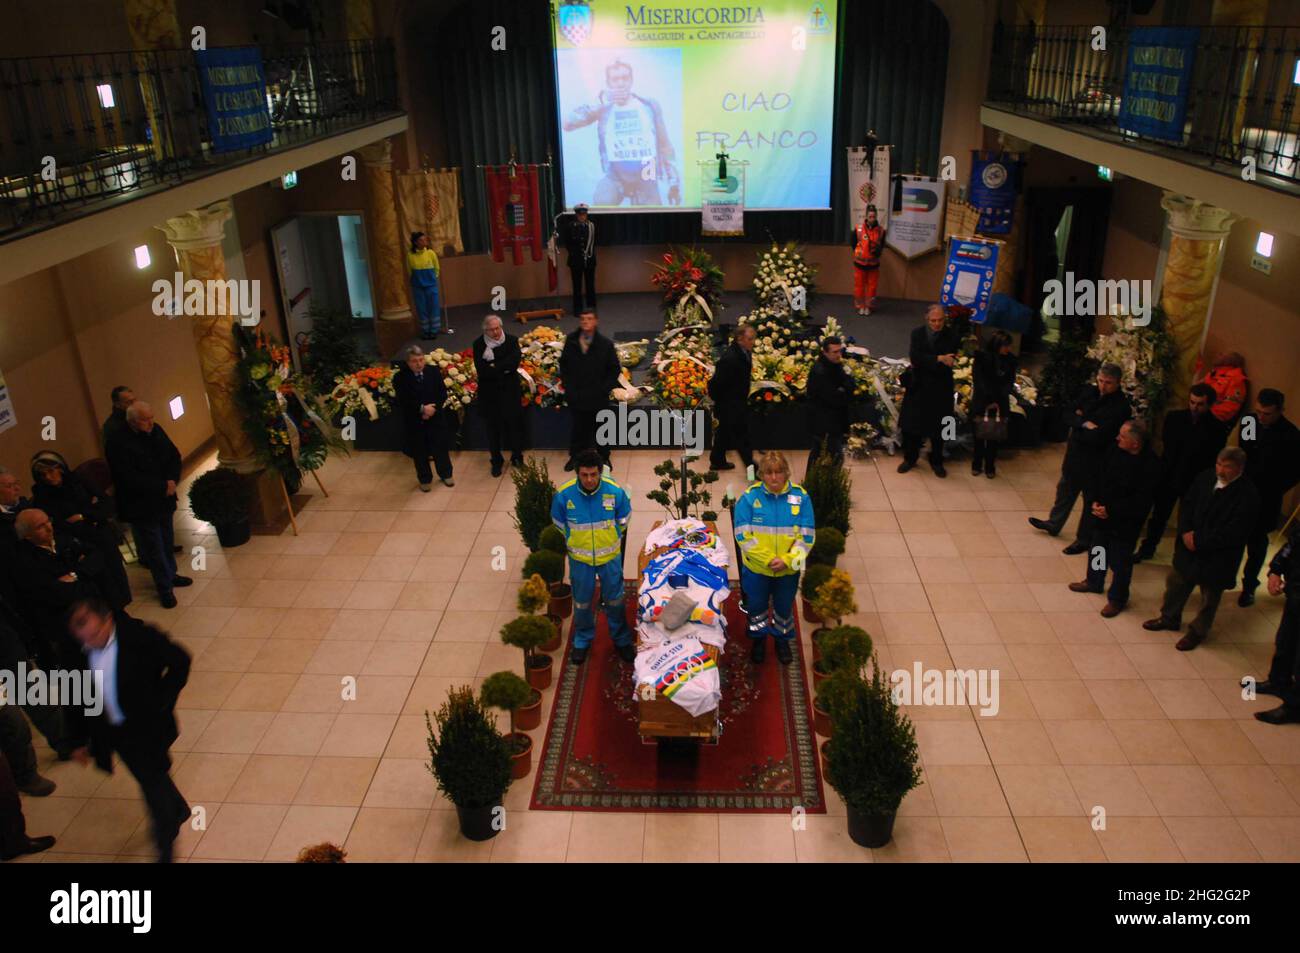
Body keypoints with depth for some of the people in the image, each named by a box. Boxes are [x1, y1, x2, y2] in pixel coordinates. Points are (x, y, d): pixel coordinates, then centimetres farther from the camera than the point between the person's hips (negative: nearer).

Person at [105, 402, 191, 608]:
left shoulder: (156, 431, 0)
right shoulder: (118, 444, -19)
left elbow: (174, 456, 6)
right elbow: (130, 479, -24)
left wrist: (172, 480, -12)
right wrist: (163, 486, -21)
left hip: (163, 500, 6)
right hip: (141, 506, -6)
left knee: (167, 540, 20)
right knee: (154, 549, 3)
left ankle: (170, 574, 40)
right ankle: (165, 588, 16)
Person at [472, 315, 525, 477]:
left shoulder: (512, 340, -4)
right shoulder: (479, 344, -5)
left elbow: (514, 363, -17)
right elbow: (481, 370, -15)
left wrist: (494, 367, -18)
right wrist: (504, 369, -17)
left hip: (510, 391, 0)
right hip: (489, 393, 0)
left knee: (514, 424, 9)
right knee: (493, 428, 10)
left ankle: (517, 457, 27)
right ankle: (496, 461, 25)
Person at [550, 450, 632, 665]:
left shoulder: (615, 491, -22)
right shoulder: (564, 495, -22)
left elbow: (623, 519, 0)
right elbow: (559, 523, 0)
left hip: (610, 556, 0)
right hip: (580, 558, 0)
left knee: (615, 599, 17)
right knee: (582, 601, 19)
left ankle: (621, 639, 40)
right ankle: (582, 640, 43)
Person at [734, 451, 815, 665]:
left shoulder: (800, 496, -12)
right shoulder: (749, 497, -16)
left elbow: (806, 536, -11)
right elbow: (743, 535, -17)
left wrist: (787, 560, -21)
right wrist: (768, 559, -22)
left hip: (789, 569, 1)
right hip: (756, 569, -1)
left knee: (784, 607, 21)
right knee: (757, 605, 20)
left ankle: (782, 640, 47)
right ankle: (758, 639, 46)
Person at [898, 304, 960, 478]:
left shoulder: (951, 336, -7)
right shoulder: (918, 333, -4)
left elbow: (950, 361, -14)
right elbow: (914, 357, -18)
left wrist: (926, 363, -18)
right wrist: (938, 359, -26)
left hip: (941, 388, -1)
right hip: (918, 386, 1)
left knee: (938, 428, 10)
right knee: (912, 425, 9)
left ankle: (937, 462, 27)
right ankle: (910, 458, 26)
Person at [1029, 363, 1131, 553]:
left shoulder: (1121, 407, -22)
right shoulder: (1090, 392, -2)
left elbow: (1099, 437, -28)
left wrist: (1078, 426, -14)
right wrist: (1085, 425, -19)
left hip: (1096, 461, -7)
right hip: (1075, 452, 7)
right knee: (1065, 489, 23)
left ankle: (1084, 540, 25)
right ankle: (1053, 524, 43)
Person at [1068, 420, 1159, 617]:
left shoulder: (1150, 465, -23)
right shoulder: (1114, 451, -6)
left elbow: (1140, 501, -22)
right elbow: (1099, 478, 4)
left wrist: (1111, 511, -21)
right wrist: (1092, 502, -9)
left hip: (1125, 523, -6)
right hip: (1101, 514, 6)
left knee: (1120, 563, 7)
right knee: (1096, 549, 23)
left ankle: (1117, 598, 26)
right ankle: (1094, 582, 47)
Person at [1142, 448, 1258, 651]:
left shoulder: (1247, 495, -22)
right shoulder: (1206, 478, -6)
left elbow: (1234, 533, -23)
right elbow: (1186, 504, 3)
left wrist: (1199, 540, -20)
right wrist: (1185, 532, -12)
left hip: (1217, 558, -5)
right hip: (1189, 547, 5)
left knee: (1209, 597, 13)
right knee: (1175, 582, 21)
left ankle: (1197, 632, 34)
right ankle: (1169, 618, 43)